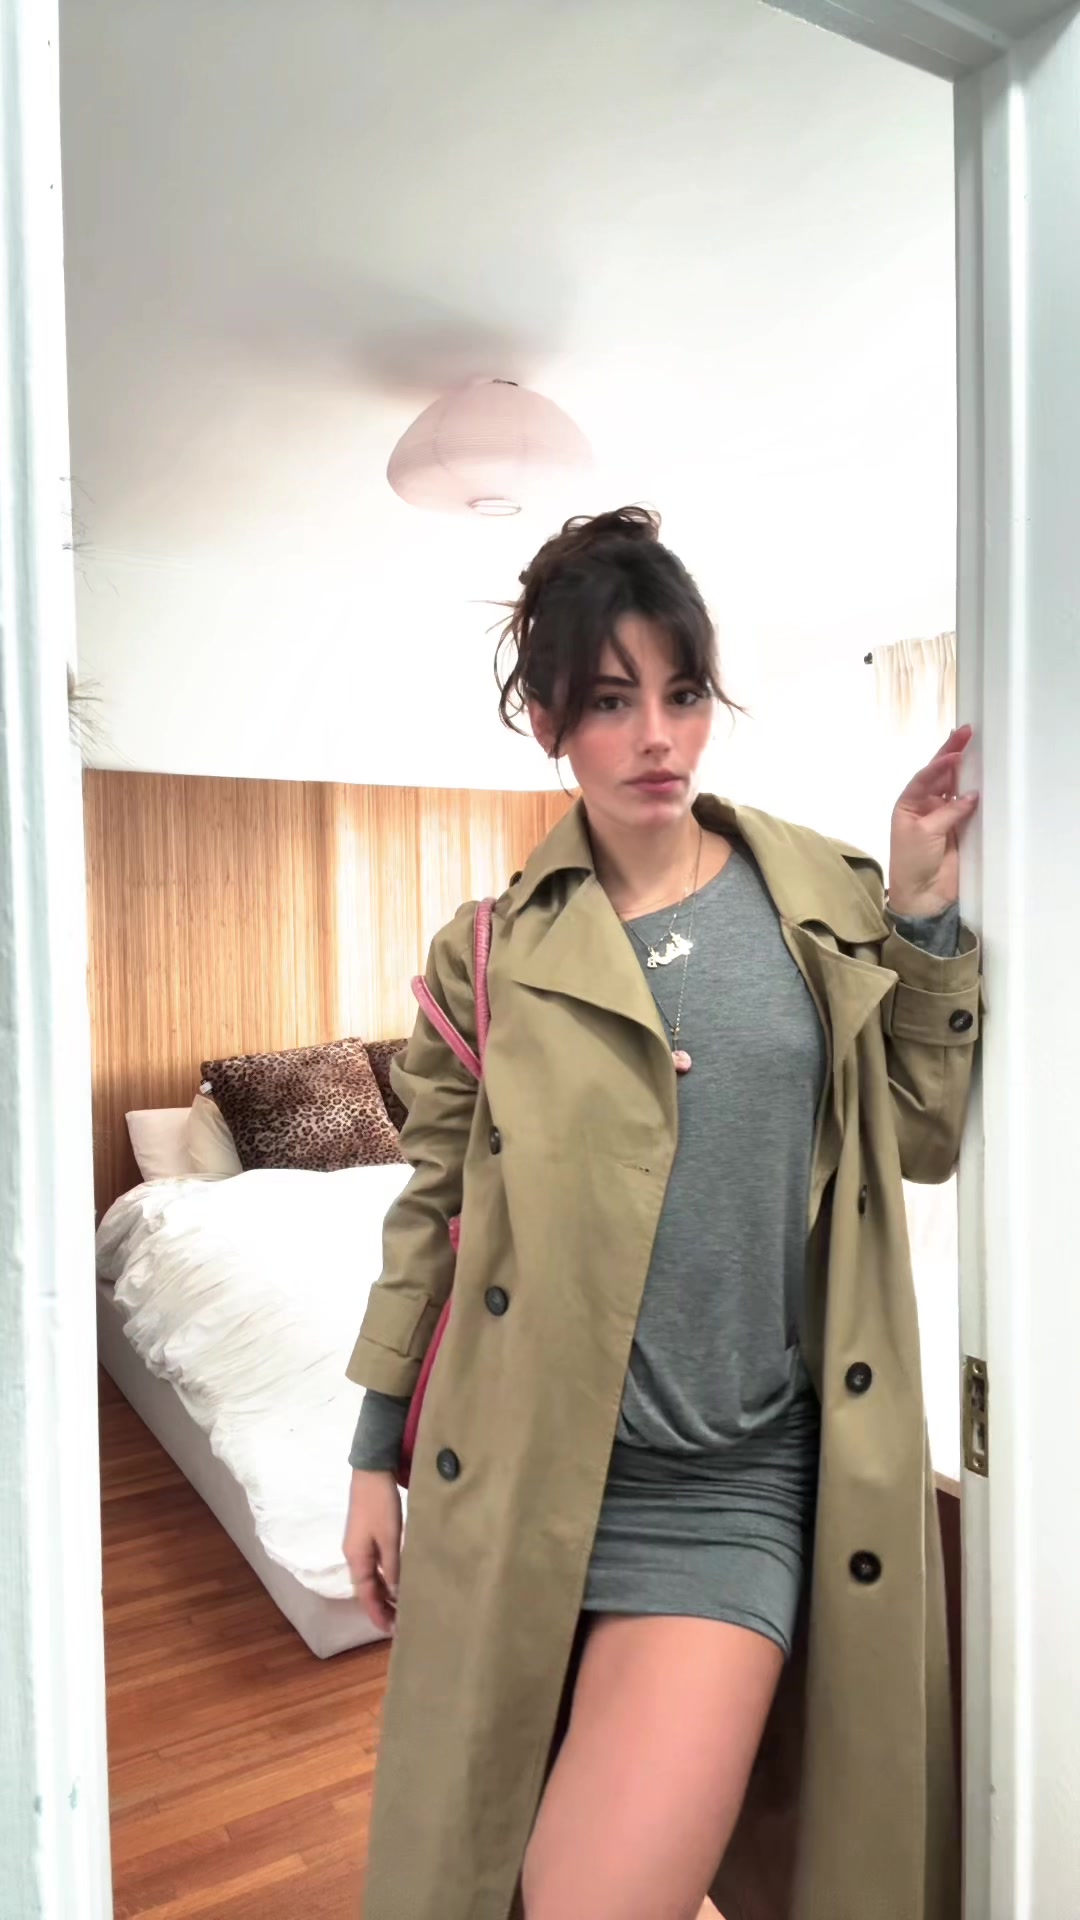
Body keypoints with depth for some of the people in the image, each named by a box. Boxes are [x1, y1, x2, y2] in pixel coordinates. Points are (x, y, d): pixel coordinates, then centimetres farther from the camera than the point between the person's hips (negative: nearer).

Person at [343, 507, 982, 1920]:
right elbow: (432, 1208, 4)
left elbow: (925, 1141, 3)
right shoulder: (493, 953, -2)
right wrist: (376, 1455, 8)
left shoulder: (827, 902, 1)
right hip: (525, 1473, 1)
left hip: (739, 1479, 0)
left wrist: (923, 912, -7)